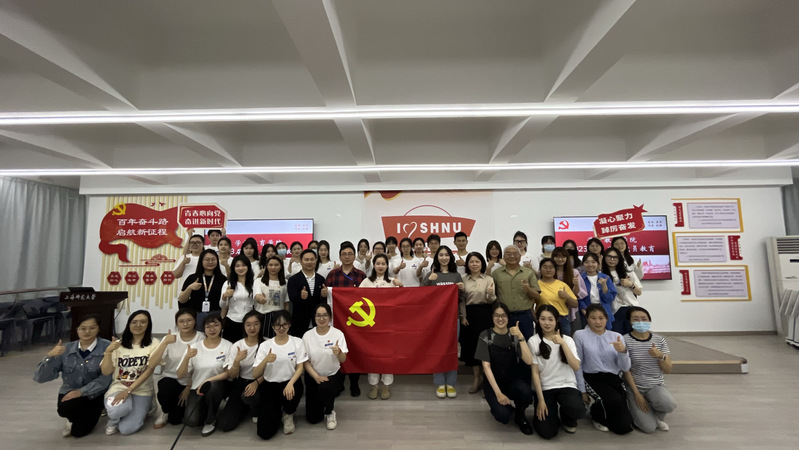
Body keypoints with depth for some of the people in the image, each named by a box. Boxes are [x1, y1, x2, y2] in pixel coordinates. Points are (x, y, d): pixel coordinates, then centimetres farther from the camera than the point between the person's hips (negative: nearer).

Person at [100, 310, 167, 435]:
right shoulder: (119, 344, 3)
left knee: (127, 429, -18)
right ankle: (113, 420, 5)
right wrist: (108, 352, -16)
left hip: (142, 391, -1)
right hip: (118, 387, 1)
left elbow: (149, 370, -11)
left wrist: (128, 390, -18)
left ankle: (143, 408, 16)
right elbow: (105, 372, -2)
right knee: (117, 409, -33)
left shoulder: (153, 344, -4)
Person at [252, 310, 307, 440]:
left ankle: (288, 415, 2)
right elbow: (255, 375, -5)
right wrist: (265, 360, -25)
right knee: (265, 433, -12)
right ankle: (277, 411, 24)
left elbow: (300, 368, -6)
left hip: (290, 383, 0)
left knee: (290, 393, -36)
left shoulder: (297, 342, -3)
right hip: (269, 386, 1)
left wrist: (290, 384, -25)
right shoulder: (265, 345, -2)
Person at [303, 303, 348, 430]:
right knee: (313, 418, 0)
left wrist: (338, 353, -39)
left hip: (333, 375, -2)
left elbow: (343, 360, -15)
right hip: (313, 376, 2)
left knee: (325, 388, -36)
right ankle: (321, 403, 36)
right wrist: (317, 377, -17)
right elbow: (305, 361, -4)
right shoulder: (308, 335, -7)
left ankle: (330, 412, -2)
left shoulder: (337, 334, -11)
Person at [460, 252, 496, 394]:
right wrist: (463, 316, -3)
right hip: (469, 314, 2)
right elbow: (461, 300, 5)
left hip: (485, 314, -2)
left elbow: (492, 301, -3)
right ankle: (477, 378, 24)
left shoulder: (489, 279, 1)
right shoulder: (463, 280, 5)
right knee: (471, 345, 7)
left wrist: (491, 294, -24)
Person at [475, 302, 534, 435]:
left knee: (526, 392, -32)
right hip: (493, 382, -2)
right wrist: (498, 393, -19)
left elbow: (529, 361, -15)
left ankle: (520, 416, 2)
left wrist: (521, 337, -26)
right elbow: (486, 366, -12)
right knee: (503, 416, -26)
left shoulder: (514, 335, -2)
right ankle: (497, 405, 12)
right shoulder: (485, 336, -9)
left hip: (514, 379, 2)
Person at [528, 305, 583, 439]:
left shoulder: (567, 340, 2)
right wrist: (541, 400, -9)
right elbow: (535, 372, -5)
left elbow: (576, 367, -13)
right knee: (547, 432, -17)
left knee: (577, 410, -31)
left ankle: (567, 418, 8)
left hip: (567, 385, 2)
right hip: (544, 388, -1)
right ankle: (551, 411, 19)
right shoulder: (533, 341, -5)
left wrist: (562, 343, -21)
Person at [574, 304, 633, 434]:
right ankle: (598, 415, 5)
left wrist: (623, 351, -19)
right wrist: (582, 391, -2)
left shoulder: (616, 336, 4)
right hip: (592, 378, -4)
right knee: (615, 400, -31)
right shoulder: (580, 335, -7)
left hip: (613, 379, 4)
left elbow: (625, 368, 1)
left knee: (624, 427, -6)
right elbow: (578, 365, -2)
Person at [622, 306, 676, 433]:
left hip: (657, 385, 4)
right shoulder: (625, 340, -10)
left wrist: (660, 356, -18)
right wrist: (637, 394, -13)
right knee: (649, 427, -17)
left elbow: (668, 370, 2)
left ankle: (656, 417, 6)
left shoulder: (659, 340, 3)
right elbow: (626, 370, -9)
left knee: (670, 405, -30)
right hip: (635, 387, -3)